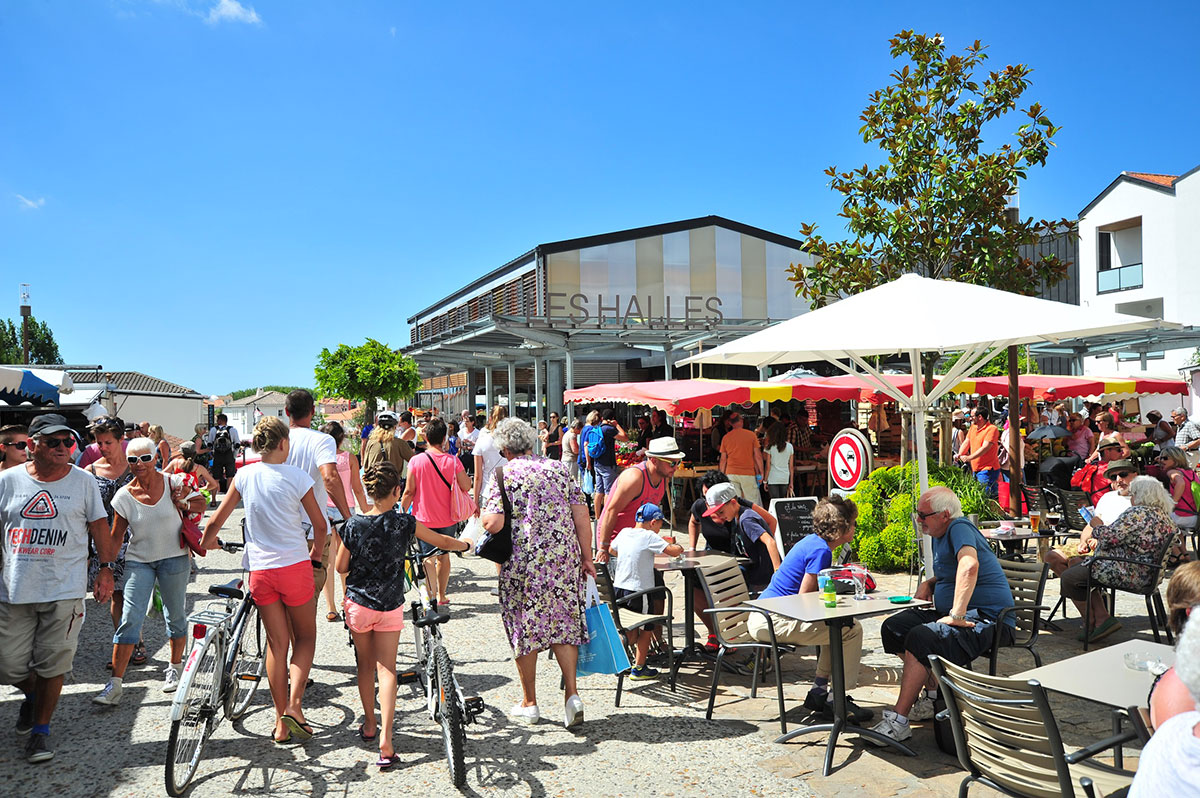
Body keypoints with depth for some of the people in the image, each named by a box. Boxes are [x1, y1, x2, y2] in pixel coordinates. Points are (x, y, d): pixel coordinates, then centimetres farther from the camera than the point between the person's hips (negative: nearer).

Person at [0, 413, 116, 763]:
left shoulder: (83, 481, 1)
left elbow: (99, 527, 7)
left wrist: (105, 568, 4)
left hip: (64, 591, -1)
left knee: (51, 665, 3)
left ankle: (40, 730, 22)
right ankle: (32, 695, 41)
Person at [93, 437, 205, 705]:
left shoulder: (172, 482, -7)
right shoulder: (124, 495, -4)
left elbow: (201, 503, 7)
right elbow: (115, 536, 2)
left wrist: (185, 505, -15)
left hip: (174, 558, 0)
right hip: (138, 561, 0)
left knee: (176, 616, 10)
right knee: (129, 620, -7)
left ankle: (174, 669, 30)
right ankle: (115, 684, -2)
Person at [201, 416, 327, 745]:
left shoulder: (244, 475, 0)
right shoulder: (297, 477, -9)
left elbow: (216, 521, 5)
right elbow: (320, 525, -2)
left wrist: (207, 542, 27)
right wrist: (315, 557, 15)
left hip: (260, 570, 3)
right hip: (295, 566, -3)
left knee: (276, 644, 12)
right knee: (305, 637, 14)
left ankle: (281, 720, 16)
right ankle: (294, 705, -2)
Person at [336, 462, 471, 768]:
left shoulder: (354, 524, -12)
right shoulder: (405, 523, -12)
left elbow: (341, 567, -3)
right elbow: (442, 542, 1)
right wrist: (466, 544, 20)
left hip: (358, 603, 1)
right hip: (391, 606, -1)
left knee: (365, 666, 19)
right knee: (387, 669, 3)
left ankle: (369, 725, 32)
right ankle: (385, 739, -6)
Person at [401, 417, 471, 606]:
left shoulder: (416, 461, -12)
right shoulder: (453, 460, -10)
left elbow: (409, 492, -9)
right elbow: (466, 486, -7)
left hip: (424, 518, -2)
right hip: (447, 519, 2)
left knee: (429, 558, 1)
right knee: (443, 556, 18)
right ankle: (441, 596, 30)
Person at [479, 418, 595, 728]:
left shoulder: (502, 476, -4)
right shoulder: (558, 469, 7)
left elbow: (493, 523, -14)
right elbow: (582, 517, 3)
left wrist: (482, 516, 8)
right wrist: (586, 558, 9)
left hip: (523, 563, -3)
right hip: (565, 561, 3)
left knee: (525, 628, 10)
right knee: (564, 623, 14)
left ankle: (529, 704, 21)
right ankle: (572, 694, 6)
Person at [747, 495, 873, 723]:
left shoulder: (812, 541, 13)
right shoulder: (820, 550, -16)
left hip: (762, 617, 10)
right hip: (774, 622, -10)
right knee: (852, 630, -8)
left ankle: (819, 691, 25)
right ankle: (837, 702, 0)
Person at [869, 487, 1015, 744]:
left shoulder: (959, 528, -16)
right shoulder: (940, 536, 15)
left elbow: (969, 566, -36)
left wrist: (957, 615, -35)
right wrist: (929, 583, 10)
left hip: (987, 619, -11)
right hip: (950, 613, 11)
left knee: (920, 638, -30)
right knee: (893, 628, 2)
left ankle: (898, 721, -23)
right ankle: (934, 692, 9)